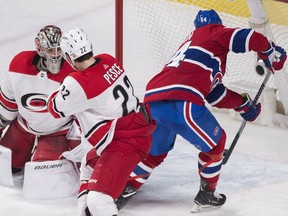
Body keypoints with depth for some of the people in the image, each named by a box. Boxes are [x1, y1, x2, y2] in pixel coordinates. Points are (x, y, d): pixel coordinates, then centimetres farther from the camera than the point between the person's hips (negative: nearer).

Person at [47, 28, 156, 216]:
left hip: (125, 144, -10)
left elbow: (56, 109, -3)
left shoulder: (78, 84, -22)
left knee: (98, 199, -16)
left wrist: (61, 91, 14)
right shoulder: (108, 61, -1)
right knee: (90, 165, 33)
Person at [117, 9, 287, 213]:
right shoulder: (214, 32, 14)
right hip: (179, 102, -8)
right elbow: (248, 38, -1)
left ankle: (125, 189, 30)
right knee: (215, 142, 15)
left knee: (155, 151, 29)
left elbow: (214, 93, 34)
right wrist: (271, 53, 17)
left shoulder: (191, 44, 36)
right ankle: (206, 196, 21)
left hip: (152, 99, 8)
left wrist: (243, 104, 38)